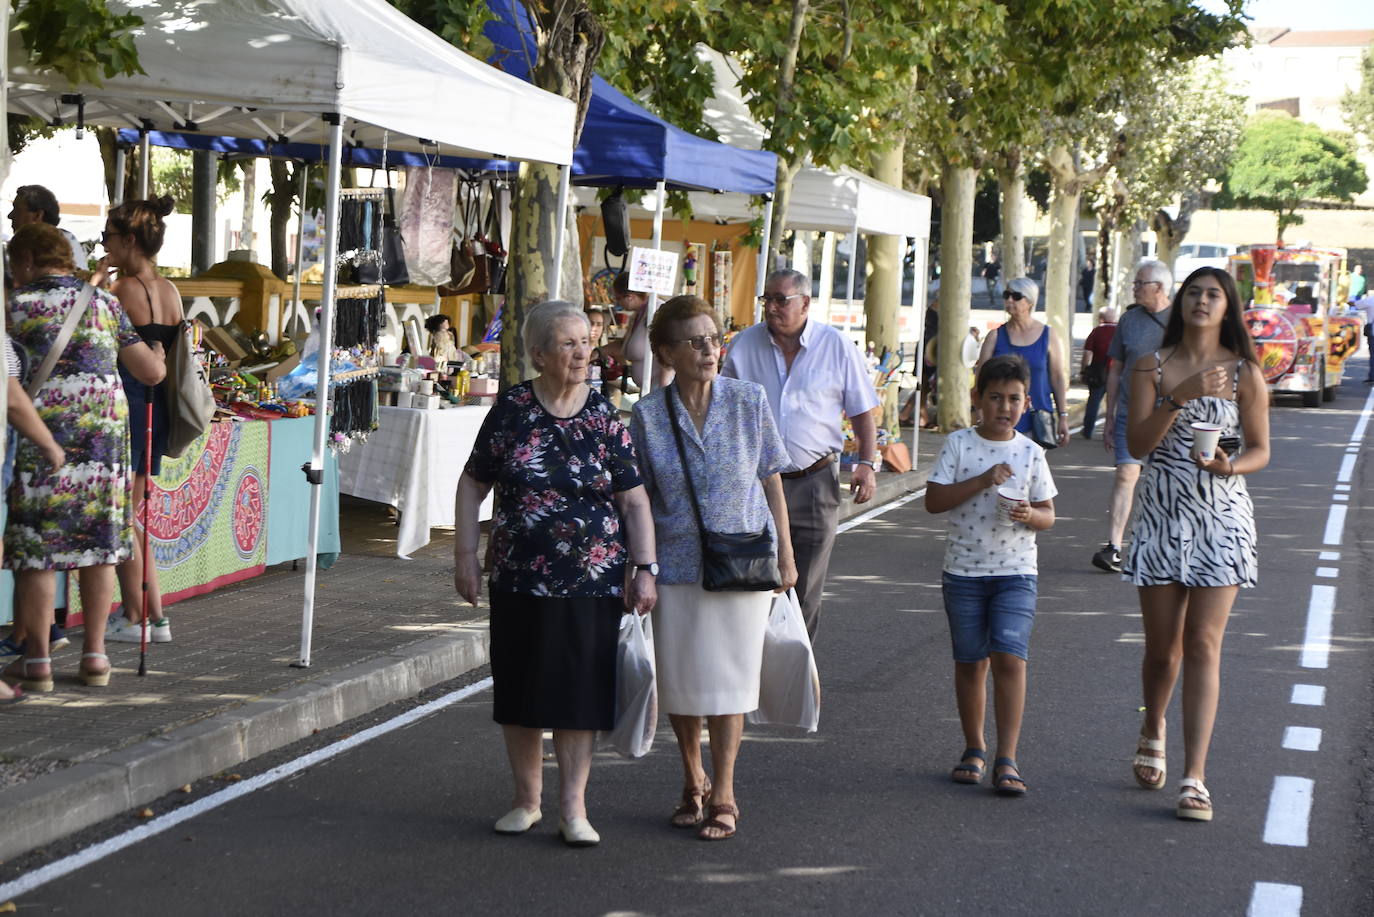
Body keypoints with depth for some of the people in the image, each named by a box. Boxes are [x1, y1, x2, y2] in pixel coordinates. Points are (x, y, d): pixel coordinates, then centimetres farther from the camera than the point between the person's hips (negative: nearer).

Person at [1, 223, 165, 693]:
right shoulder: (105, 304, 8)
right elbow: (151, 372, 10)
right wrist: (158, 353, 31)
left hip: (42, 431, -3)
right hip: (106, 427, 4)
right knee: (98, 540, 11)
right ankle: (94, 655, 14)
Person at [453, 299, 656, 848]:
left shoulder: (605, 417, 0)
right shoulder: (512, 410, 0)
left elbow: (634, 500, 0)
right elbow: (473, 484, 6)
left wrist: (645, 567, -7)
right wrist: (465, 554, 0)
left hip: (592, 582, -1)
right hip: (520, 578, 1)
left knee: (579, 692, 1)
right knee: (520, 692, 9)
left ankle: (573, 806, 8)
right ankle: (526, 800, 23)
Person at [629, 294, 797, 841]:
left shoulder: (749, 401, -3)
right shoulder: (648, 416, -4)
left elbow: (772, 483, 3)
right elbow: (639, 500, 3)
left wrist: (785, 555, 3)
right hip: (677, 564, 1)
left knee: (728, 678, 2)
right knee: (679, 679, 8)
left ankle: (723, 795, 13)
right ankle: (693, 783, 29)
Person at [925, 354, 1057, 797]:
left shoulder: (1030, 453, 3)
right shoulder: (958, 444, -1)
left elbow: (1048, 514, 7)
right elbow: (933, 501, -8)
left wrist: (1030, 516, -16)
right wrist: (981, 482, -18)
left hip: (1015, 572, 0)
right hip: (963, 571, 0)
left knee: (1009, 658, -13)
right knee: (971, 662, 9)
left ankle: (1006, 760, -10)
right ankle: (974, 749, 26)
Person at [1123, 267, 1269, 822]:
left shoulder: (1244, 373, 0)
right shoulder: (1152, 367, 2)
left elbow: (1260, 450, 4)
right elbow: (1137, 444, -8)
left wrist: (1230, 466, -17)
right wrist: (1181, 397, -20)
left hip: (1221, 517, -1)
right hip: (1163, 516, 1)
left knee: (1203, 645, -8)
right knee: (1161, 648, 8)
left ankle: (1194, 778, -8)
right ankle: (1153, 730, 40)